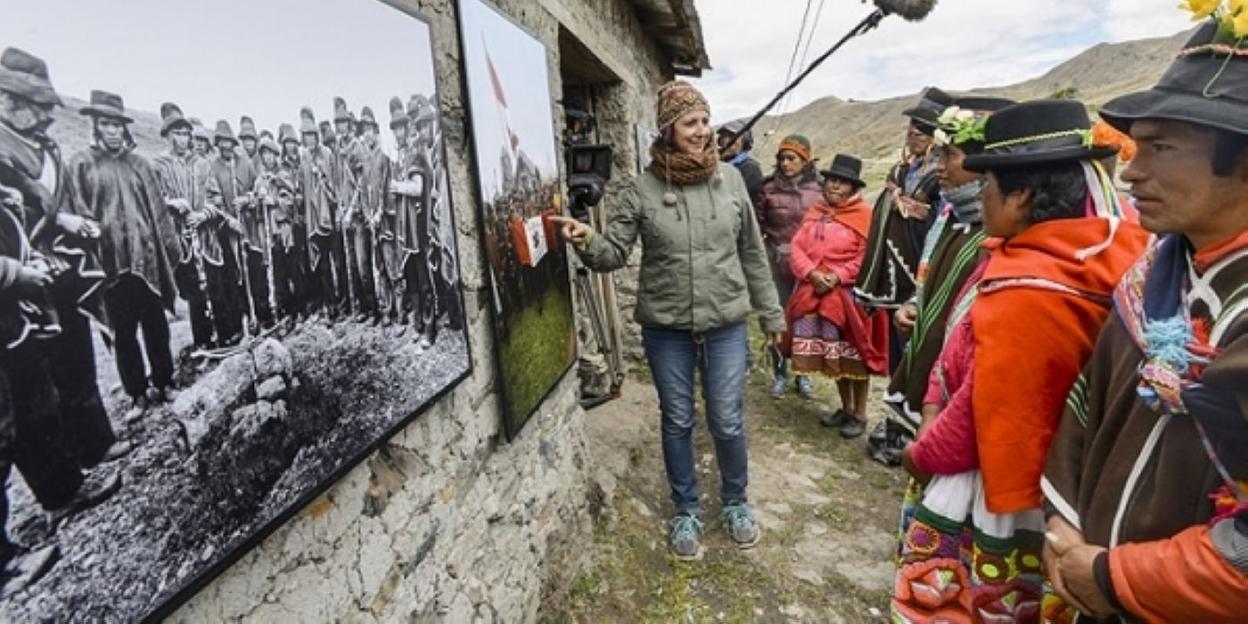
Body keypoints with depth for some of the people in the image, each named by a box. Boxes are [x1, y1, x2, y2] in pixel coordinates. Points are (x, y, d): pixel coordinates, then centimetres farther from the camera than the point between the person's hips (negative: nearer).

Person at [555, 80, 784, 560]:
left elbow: (753, 253, 6)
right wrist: (587, 242, -27)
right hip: (665, 328, 0)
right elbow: (614, 252, -5)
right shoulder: (643, 188, -6)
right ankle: (686, 510, 35)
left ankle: (736, 502, 37)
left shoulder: (729, 179, 0)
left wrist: (770, 312, 9)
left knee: (727, 423, 9)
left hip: (726, 325, 1)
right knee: (677, 422, 13)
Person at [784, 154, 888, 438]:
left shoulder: (864, 215, -5)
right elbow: (797, 248, 3)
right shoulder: (815, 213, 11)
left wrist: (838, 276, -20)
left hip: (849, 294, -5)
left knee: (854, 355, 3)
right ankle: (846, 408, 29)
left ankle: (860, 414, 17)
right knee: (836, 356, 14)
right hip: (816, 292, 5)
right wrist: (812, 273, -13)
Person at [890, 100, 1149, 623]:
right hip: (1042, 475, 9)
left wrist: (922, 452, -5)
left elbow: (984, 411, -22)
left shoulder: (1023, 292, -30)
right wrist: (932, 410, -1)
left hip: (990, 488, -9)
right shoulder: (1095, 248, -1)